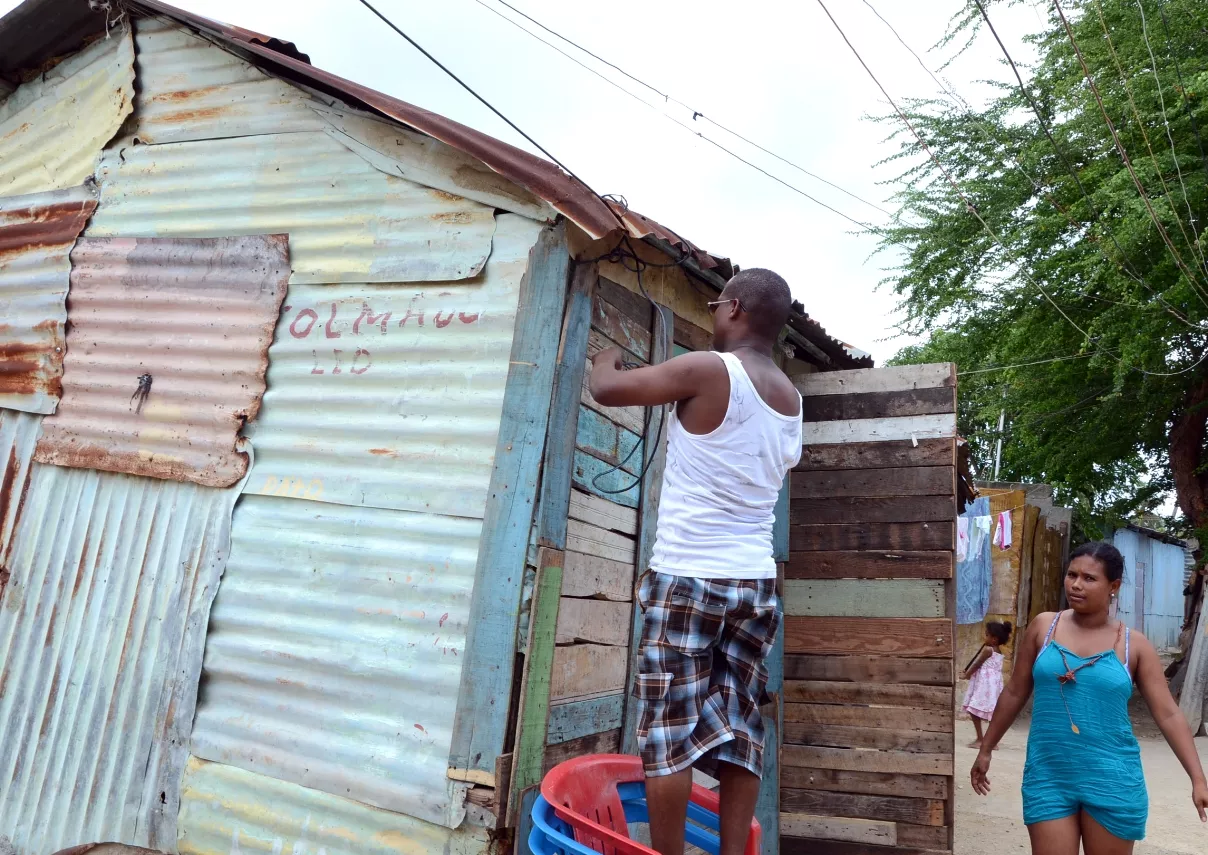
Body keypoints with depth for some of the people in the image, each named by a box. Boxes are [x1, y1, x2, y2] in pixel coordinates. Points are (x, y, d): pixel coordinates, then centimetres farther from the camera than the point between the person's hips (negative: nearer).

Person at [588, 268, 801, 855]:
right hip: (756, 583, 7)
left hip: (689, 580, -7)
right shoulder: (791, 399, 12)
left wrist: (605, 359, 18)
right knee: (740, 730, 9)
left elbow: (607, 389, -5)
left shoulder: (709, 370, -11)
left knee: (669, 732, 0)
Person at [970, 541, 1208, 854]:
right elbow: (1015, 693, 8)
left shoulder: (1134, 644, -1)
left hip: (1111, 781, 0)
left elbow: (1169, 715, 0)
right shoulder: (1044, 626, 0)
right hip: (1048, 776, 0)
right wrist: (985, 750, 13)